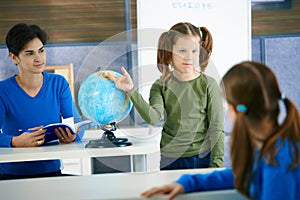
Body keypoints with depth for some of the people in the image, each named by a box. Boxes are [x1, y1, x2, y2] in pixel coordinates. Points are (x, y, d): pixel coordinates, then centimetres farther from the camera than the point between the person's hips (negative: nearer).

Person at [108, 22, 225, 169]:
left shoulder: (208, 85, -3)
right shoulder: (161, 86, 0)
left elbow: (217, 129, -3)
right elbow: (153, 118, -18)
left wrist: (217, 163, -10)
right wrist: (131, 91, -28)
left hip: (203, 160, -1)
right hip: (170, 161, 1)